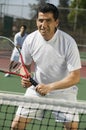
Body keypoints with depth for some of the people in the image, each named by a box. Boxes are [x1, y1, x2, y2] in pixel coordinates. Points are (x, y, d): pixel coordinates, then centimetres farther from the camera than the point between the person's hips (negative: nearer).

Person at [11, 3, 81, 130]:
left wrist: (49, 87, -30)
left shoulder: (68, 42, -21)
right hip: (37, 87, 2)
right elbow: (25, 65, 8)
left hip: (63, 88, -2)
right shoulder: (30, 40, -11)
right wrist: (25, 78, -15)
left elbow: (75, 77, -21)